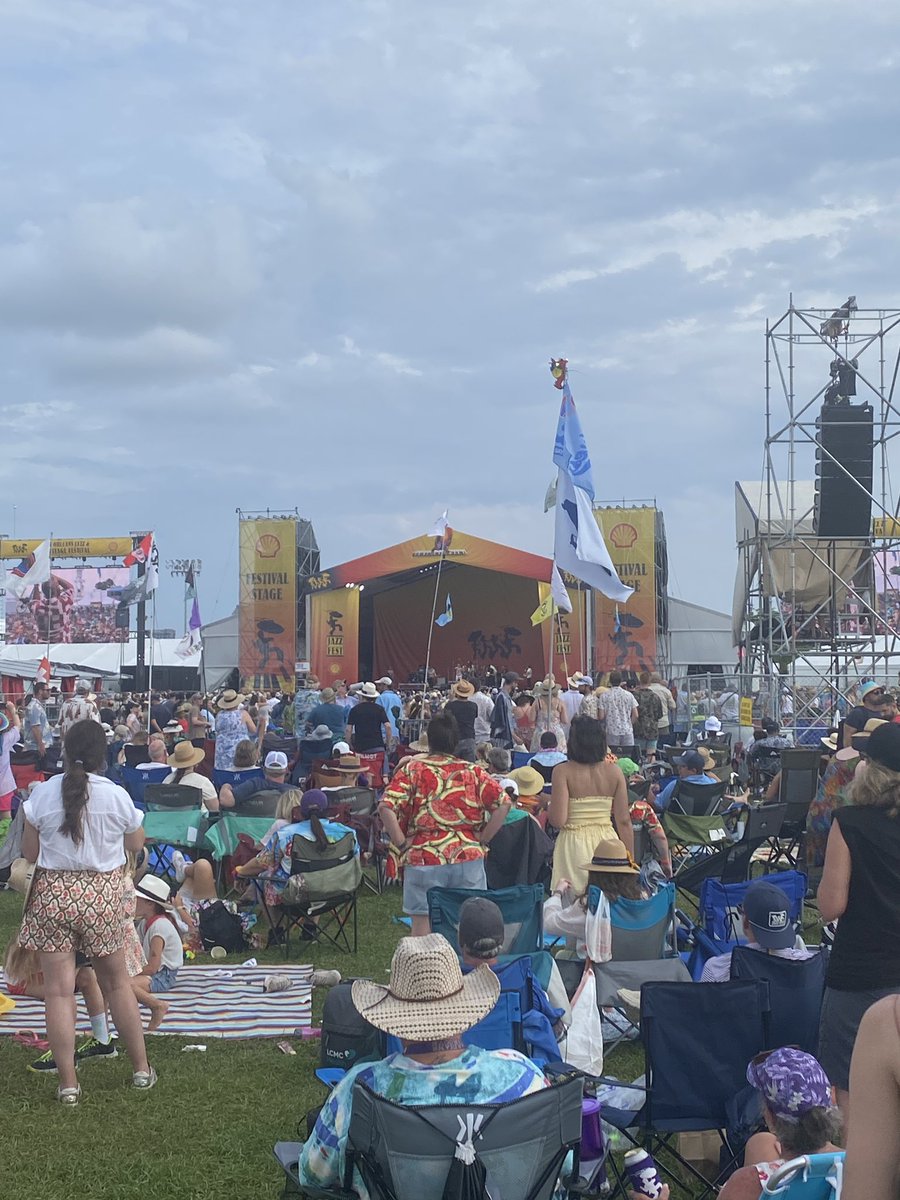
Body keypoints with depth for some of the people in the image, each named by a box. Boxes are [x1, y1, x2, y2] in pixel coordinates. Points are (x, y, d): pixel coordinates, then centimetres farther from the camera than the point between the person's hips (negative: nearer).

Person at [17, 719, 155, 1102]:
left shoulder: (42, 794, -9)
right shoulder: (116, 795, -9)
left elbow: (29, 852, 0)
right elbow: (136, 843, 6)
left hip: (52, 894, -1)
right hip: (102, 894, 1)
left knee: (58, 990, 5)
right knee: (116, 982, 16)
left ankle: (68, 1083, 8)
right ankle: (141, 1068, 25)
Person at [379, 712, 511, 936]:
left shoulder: (412, 770, -1)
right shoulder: (473, 772, 5)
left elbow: (386, 808, -12)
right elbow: (503, 803, -2)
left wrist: (402, 844, -3)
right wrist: (481, 840, 3)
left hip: (424, 860, -2)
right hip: (468, 858, 2)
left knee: (422, 926, 6)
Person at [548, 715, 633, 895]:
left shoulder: (563, 771, -9)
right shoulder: (614, 772, -1)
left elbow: (558, 821, -15)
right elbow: (624, 821, 0)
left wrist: (549, 804, 7)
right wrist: (630, 860, 9)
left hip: (574, 842, -3)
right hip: (607, 842, 3)